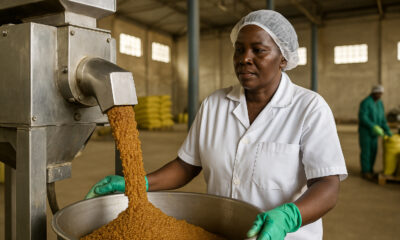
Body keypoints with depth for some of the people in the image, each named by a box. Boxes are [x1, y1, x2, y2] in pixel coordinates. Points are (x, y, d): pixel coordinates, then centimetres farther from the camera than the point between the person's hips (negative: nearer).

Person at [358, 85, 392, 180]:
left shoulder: (379, 103, 7)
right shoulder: (365, 103, -17)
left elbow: (382, 118, 10)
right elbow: (362, 117, -24)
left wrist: (387, 130, 3)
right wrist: (374, 127, -30)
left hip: (374, 131, 7)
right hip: (365, 130, -7)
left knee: (373, 151, 7)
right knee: (366, 151, -3)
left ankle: (369, 170, 20)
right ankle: (365, 172, 6)